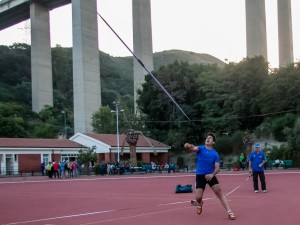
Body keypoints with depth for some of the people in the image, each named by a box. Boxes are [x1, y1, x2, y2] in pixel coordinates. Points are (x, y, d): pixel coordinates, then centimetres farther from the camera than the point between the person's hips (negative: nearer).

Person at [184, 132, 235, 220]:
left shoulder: (215, 154, 1)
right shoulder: (200, 148, -2)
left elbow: (217, 167, -2)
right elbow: (193, 149, -25)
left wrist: (212, 174, -22)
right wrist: (188, 146, -50)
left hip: (210, 175, 1)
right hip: (200, 176, -1)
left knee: (220, 193, -11)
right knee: (198, 197, -5)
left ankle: (229, 212, -9)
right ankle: (199, 204, 33)